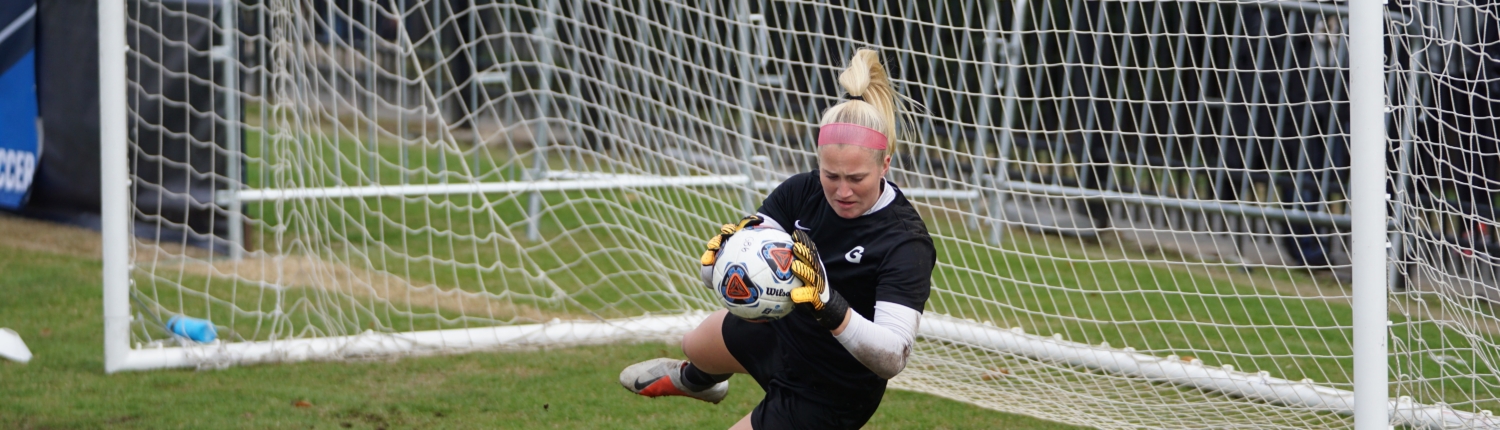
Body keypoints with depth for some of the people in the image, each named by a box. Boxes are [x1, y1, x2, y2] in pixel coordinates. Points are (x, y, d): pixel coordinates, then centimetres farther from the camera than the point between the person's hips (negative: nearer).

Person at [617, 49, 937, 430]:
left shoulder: (906, 242, -34)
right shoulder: (803, 192, -19)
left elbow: (892, 358, -42)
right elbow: (714, 276, -19)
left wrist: (828, 304, -56)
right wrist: (726, 252, -43)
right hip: (783, 330, 7)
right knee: (696, 345, 35)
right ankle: (695, 380, 73)